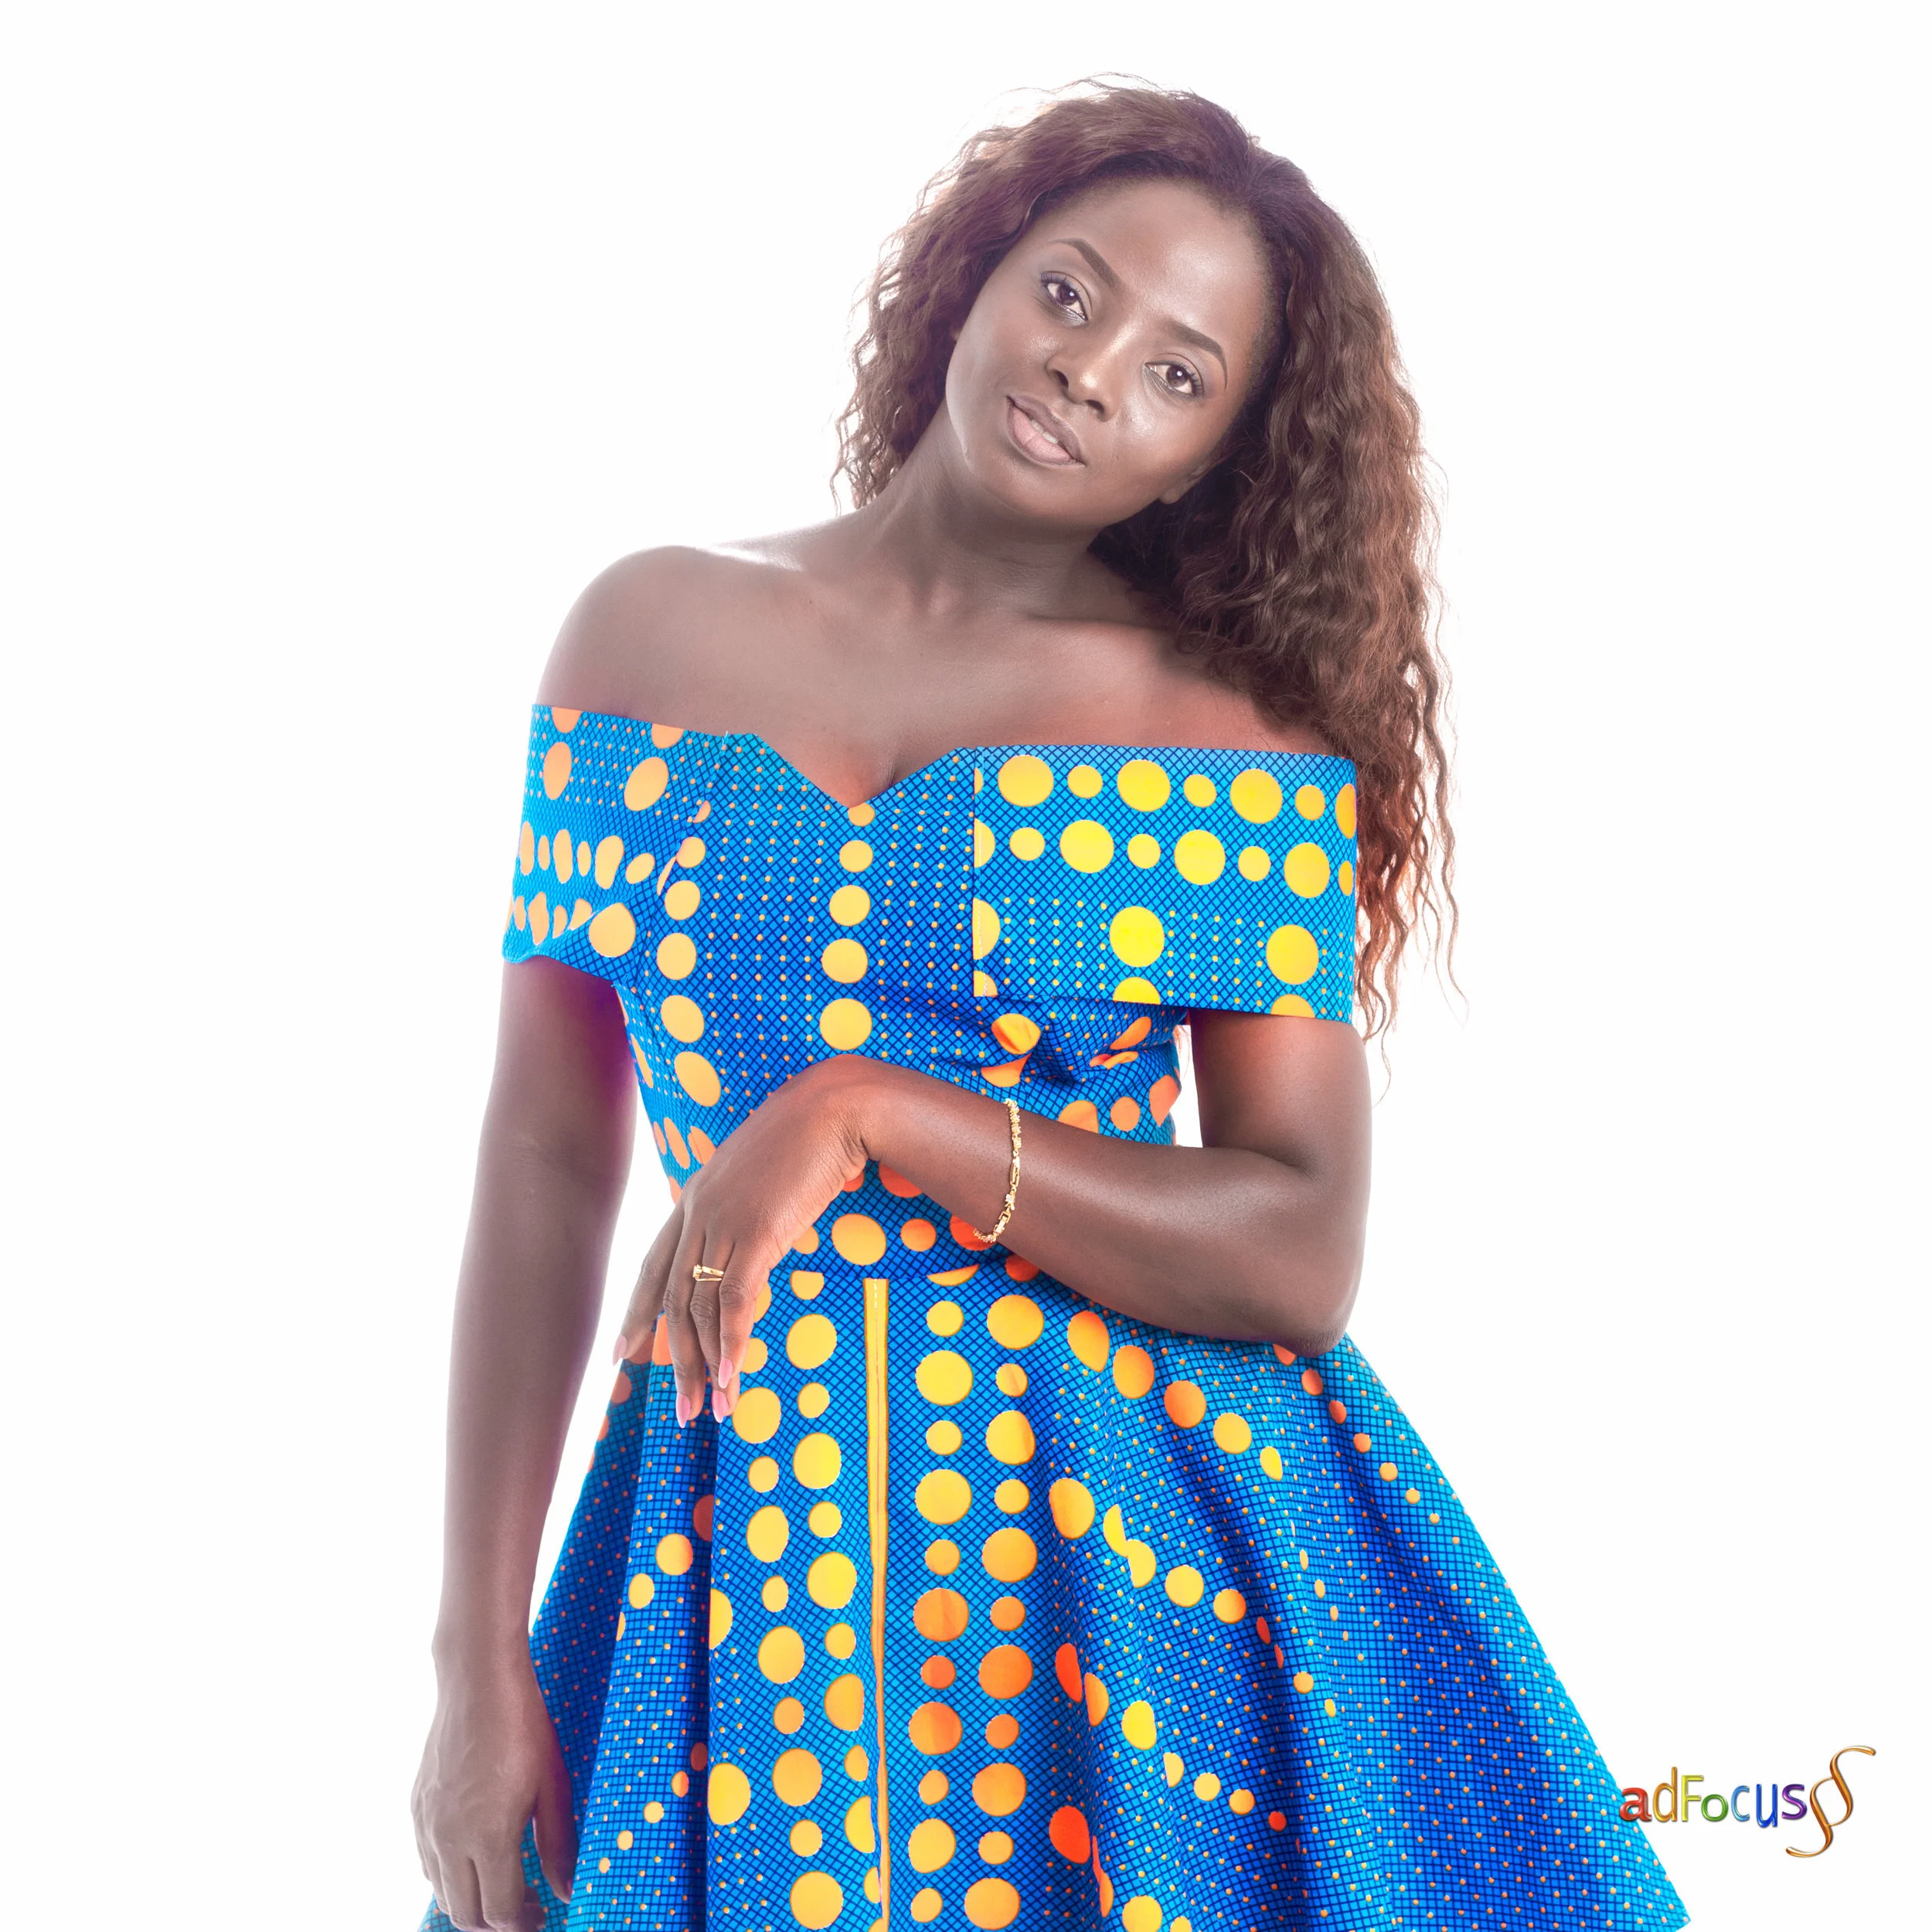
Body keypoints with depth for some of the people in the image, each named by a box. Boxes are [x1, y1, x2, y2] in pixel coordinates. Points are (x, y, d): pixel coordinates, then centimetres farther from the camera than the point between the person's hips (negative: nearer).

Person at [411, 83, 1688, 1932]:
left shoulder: (1244, 733, -5)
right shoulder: (647, 630, 2)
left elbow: (1303, 1258, -11)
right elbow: (547, 1157, 1)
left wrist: (867, 1116, -22)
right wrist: (478, 1663, 0)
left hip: (1154, 1550, -1)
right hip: (736, 1540, 2)